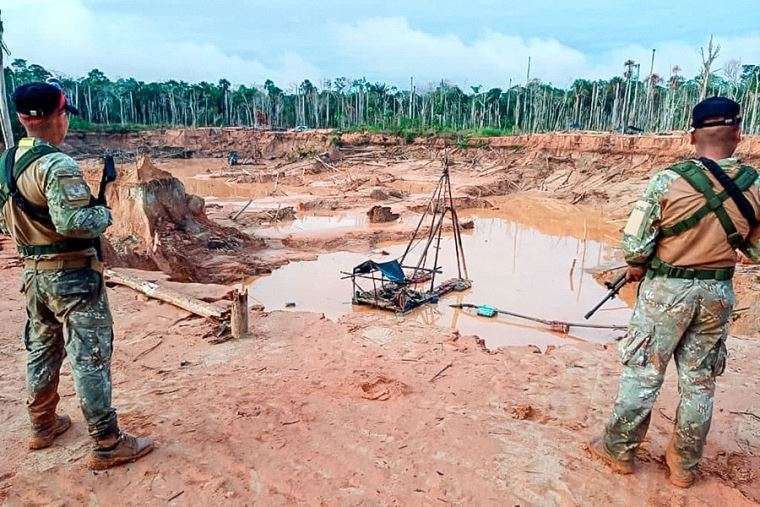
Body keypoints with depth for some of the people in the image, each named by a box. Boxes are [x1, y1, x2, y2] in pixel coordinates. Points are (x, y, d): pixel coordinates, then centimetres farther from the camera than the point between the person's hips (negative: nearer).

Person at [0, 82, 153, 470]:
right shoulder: (57, 165, -20)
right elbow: (73, 223, -28)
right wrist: (103, 213, -11)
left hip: (33, 273, 9)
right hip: (72, 276, -8)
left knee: (41, 350, 21)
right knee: (90, 357, -2)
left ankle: (43, 425, 37)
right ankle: (107, 445, 5)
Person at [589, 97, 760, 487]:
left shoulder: (669, 180, -16)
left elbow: (634, 243, -16)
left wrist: (637, 268, 3)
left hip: (667, 289, -3)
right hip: (718, 293, 4)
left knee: (642, 374, 9)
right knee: (700, 382, 15)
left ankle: (618, 449, 22)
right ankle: (684, 465, 28)